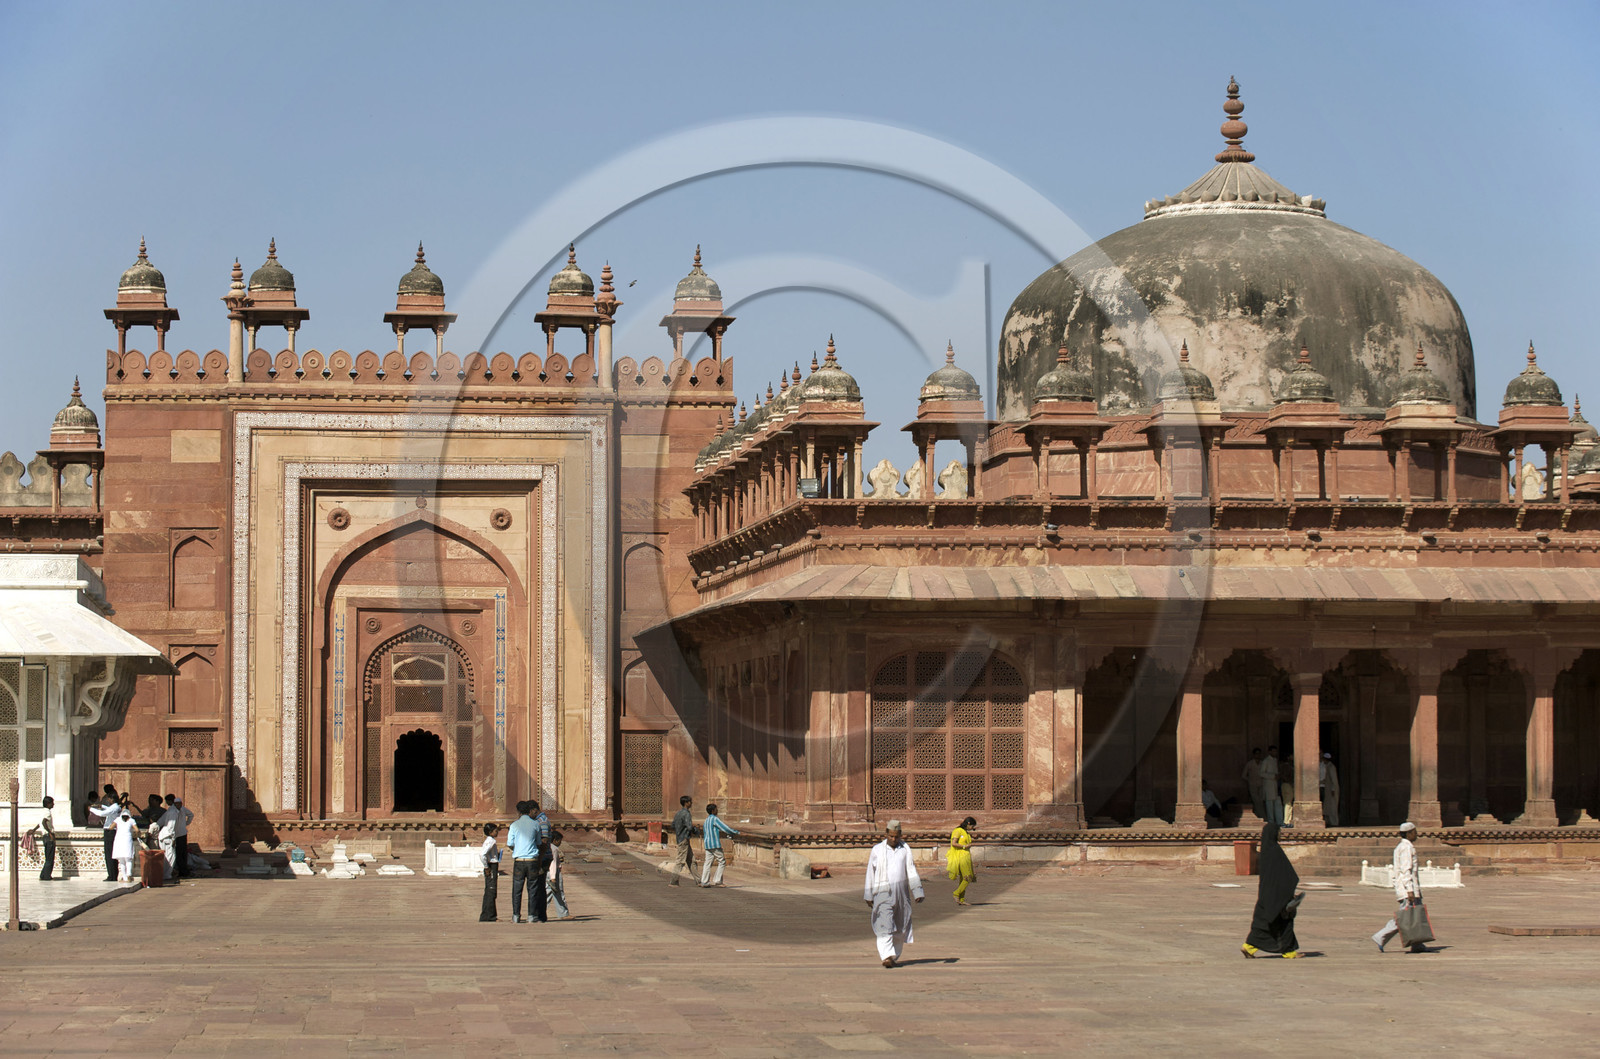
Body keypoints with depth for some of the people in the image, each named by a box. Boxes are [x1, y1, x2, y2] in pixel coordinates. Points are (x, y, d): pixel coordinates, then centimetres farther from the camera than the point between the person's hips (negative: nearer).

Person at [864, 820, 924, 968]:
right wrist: (868, 895, 5)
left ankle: (894, 956, 21)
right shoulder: (877, 850, 2)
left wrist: (918, 892, -7)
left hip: (901, 892, 2)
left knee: (900, 927, 7)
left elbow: (911, 871, 0)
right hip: (883, 893, -2)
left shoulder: (905, 849, 5)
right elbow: (871, 873, 6)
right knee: (885, 925, -14)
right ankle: (887, 956, -23)